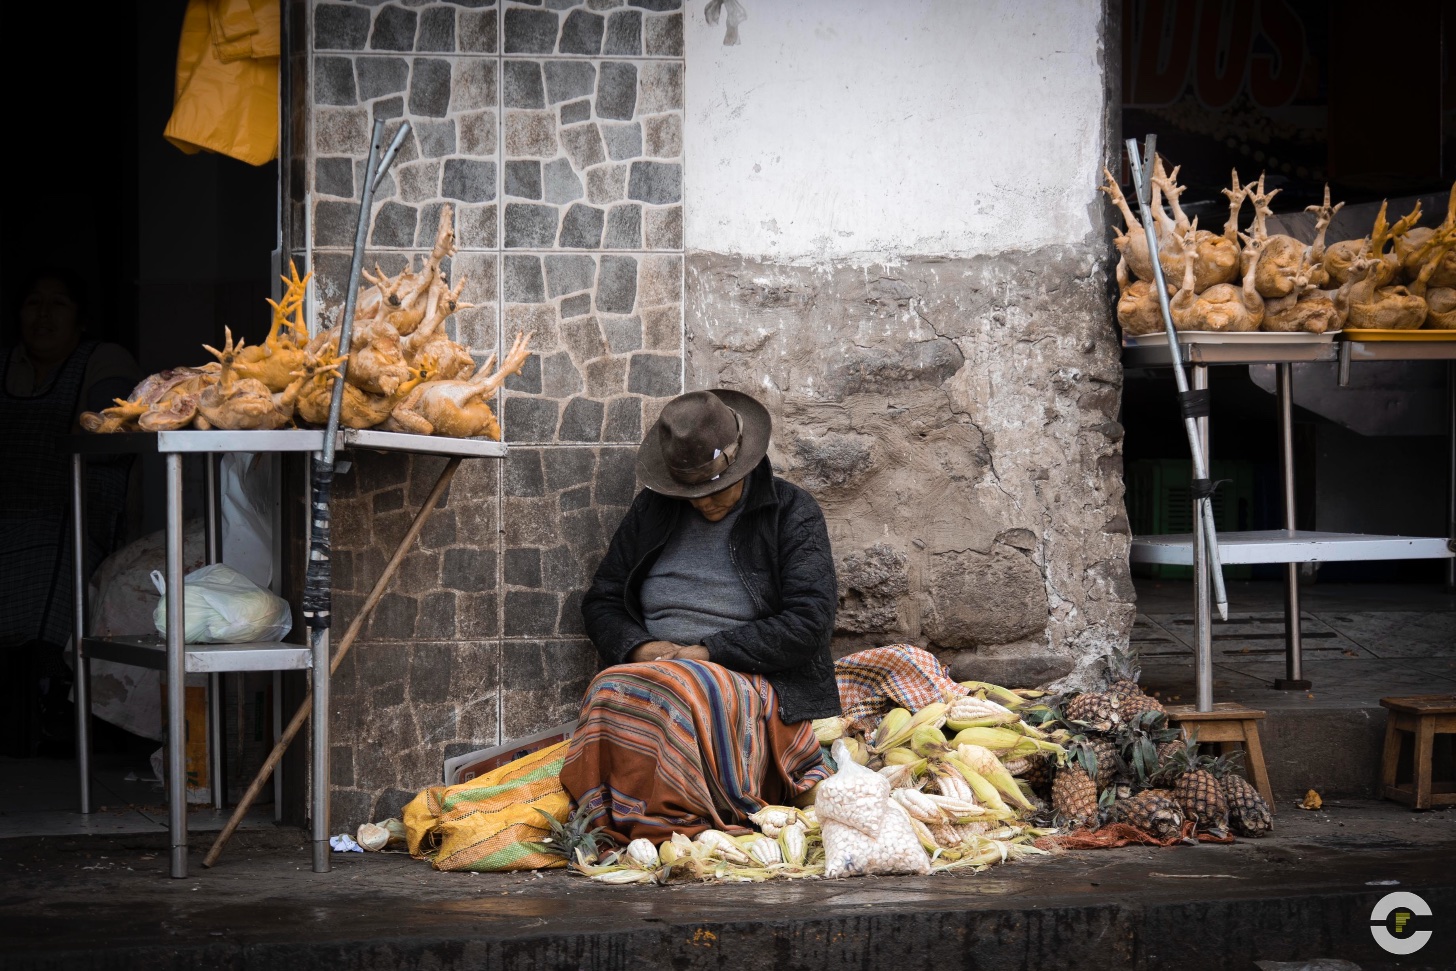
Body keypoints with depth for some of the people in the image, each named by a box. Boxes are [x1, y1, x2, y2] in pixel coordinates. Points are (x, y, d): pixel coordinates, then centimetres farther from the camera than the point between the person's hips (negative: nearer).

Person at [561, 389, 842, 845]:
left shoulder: (793, 512, 5)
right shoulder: (652, 510, 18)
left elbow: (807, 622, -4)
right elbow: (601, 601, 20)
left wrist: (711, 652, -11)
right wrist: (639, 647, -3)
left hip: (754, 683, -4)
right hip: (652, 669, 4)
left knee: (680, 698, -39)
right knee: (612, 691, -34)